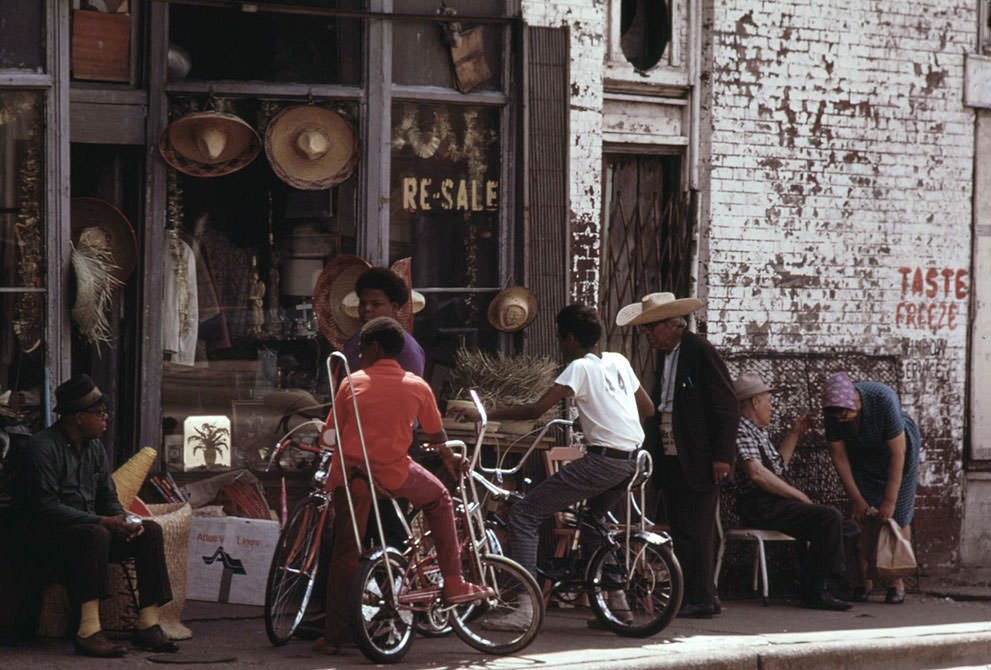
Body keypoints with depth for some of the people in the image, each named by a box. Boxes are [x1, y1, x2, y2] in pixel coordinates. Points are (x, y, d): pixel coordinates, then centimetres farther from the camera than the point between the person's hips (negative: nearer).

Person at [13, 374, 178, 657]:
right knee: (95, 535, -37)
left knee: (150, 531, -8)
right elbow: (46, 508, -22)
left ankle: (148, 624, -12)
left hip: (91, 526, 8)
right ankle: (88, 631, -43)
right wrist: (103, 522, -25)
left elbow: (109, 499, 16)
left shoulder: (95, 448, 13)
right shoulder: (43, 448, -14)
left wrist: (123, 521, -9)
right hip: (47, 536, -8)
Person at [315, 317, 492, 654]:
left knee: (345, 552, 10)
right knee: (439, 499, 27)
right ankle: (453, 584, 23)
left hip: (350, 472, 1)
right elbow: (436, 434, 19)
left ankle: (334, 634, 9)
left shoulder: (352, 383, 5)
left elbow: (329, 435, 6)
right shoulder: (417, 387, 6)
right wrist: (450, 459, 39)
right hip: (393, 471, -1)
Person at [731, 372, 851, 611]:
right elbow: (757, 473, -23)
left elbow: (778, 465, 35)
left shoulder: (758, 432, 22)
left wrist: (794, 433, 30)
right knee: (830, 517, -22)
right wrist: (798, 495, -18)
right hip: (761, 507, -11)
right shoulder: (741, 432, -12)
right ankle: (815, 592, -20)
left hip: (774, 502, 11)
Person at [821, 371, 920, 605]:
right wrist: (857, 500, -15)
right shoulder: (832, 410, -25)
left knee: (899, 515, -8)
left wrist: (889, 501, -31)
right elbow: (839, 456, -14)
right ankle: (865, 580, 0)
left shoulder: (884, 400, -38)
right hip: (862, 454, 3)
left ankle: (897, 582, -3)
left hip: (898, 445, -3)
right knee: (863, 517, -6)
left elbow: (897, 454, -33)